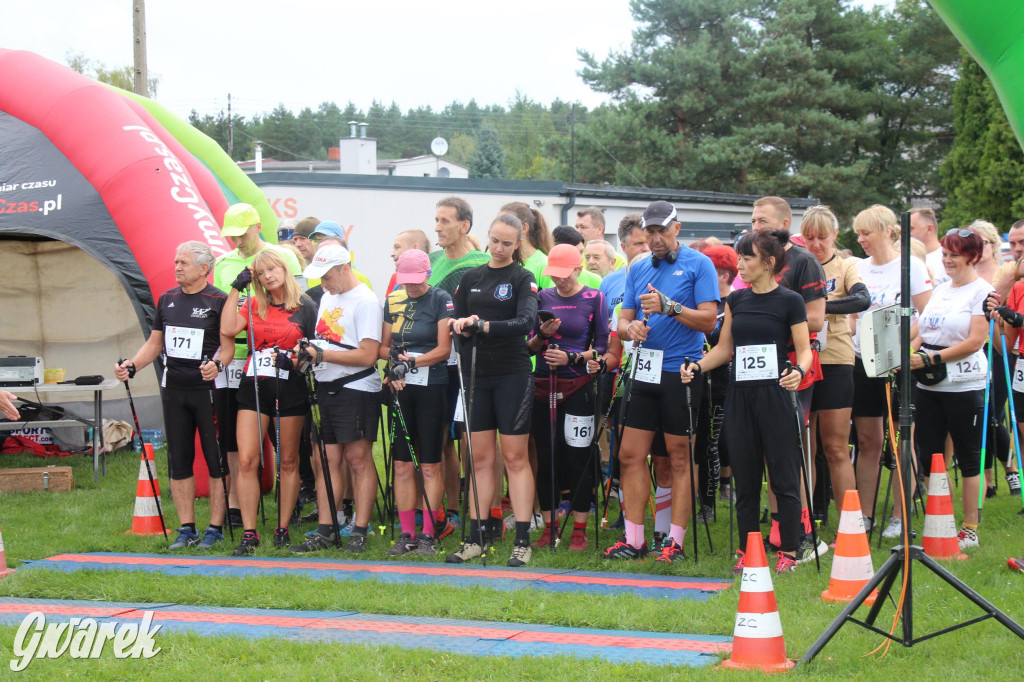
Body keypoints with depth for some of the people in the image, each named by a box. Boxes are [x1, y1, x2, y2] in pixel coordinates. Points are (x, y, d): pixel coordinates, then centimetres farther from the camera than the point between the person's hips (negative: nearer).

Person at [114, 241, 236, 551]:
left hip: (209, 389, -6)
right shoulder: (167, 300, 12)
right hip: (173, 389, 6)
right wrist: (131, 367, 2)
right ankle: (186, 530, 15)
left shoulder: (218, 301, -6)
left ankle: (215, 529, 6)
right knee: (179, 461, 8)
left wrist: (217, 364, -30)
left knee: (216, 461, -1)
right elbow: (154, 343, 17)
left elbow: (228, 344, -9)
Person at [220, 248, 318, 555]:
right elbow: (228, 329, -7)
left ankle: (283, 529, 15)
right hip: (254, 386, 2)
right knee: (246, 460, -7)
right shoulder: (253, 305, 10)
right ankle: (249, 534, -4)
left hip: (290, 388, -2)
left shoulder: (305, 307, 2)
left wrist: (297, 358, -15)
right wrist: (236, 288, -2)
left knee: (288, 462, 6)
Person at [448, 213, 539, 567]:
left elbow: (526, 321, -17)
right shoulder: (471, 278, 12)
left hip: (513, 374, -4)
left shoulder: (522, 278, -3)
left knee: (516, 458, -2)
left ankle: (522, 542, 0)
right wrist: (459, 323, -11)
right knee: (480, 458, 7)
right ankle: (475, 539, 10)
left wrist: (485, 326, -29)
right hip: (476, 374, 4)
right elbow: (455, 320, 13)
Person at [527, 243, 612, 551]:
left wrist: (572, 357, -12)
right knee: (546, 458, 4)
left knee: (578, 458, -3)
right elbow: (529, 347, 11)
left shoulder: (594, 298, 1)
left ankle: (579, 530, 3)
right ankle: (548, 528, 12)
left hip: (578, 387, -3)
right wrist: (542, 336, -9)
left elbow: (603, 347, 1)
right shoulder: (544, 298, 10)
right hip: (543, 385, 3)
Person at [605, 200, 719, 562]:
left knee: (680, 458, 0)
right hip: (644, 370, 6)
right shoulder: (638, 269, 14)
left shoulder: (698, 264, -2)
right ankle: (633, 539, 11)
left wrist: (668, 307, -21)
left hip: (681, 372, -5)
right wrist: (631, 327, -8)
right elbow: (623, 320, 15)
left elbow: (708, 320, -10)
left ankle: (675, 542, 5)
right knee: (631, 455, 4)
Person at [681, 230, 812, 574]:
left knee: (783, 477, -1)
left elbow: (804, 349, -6)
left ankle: (788, 552, 6)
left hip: (775, 395, -5)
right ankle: (747, 551, 14)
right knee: (745, 478, 8)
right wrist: (698, 367, -2)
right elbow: (724, 348, 14)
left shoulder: (790, 301, -4)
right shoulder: (736, 300, 11)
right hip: (740, 396, 5)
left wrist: (798, 371, -26)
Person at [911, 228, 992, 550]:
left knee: (967, 457, 1)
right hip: (928, 386, 7)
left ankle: (970, 529, 9)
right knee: (928, 456, 7)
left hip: (964, 386, -7)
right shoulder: (939, 290, 16)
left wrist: (929, 359, -18)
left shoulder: (983, 292, -5)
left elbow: (974, 341, -14)